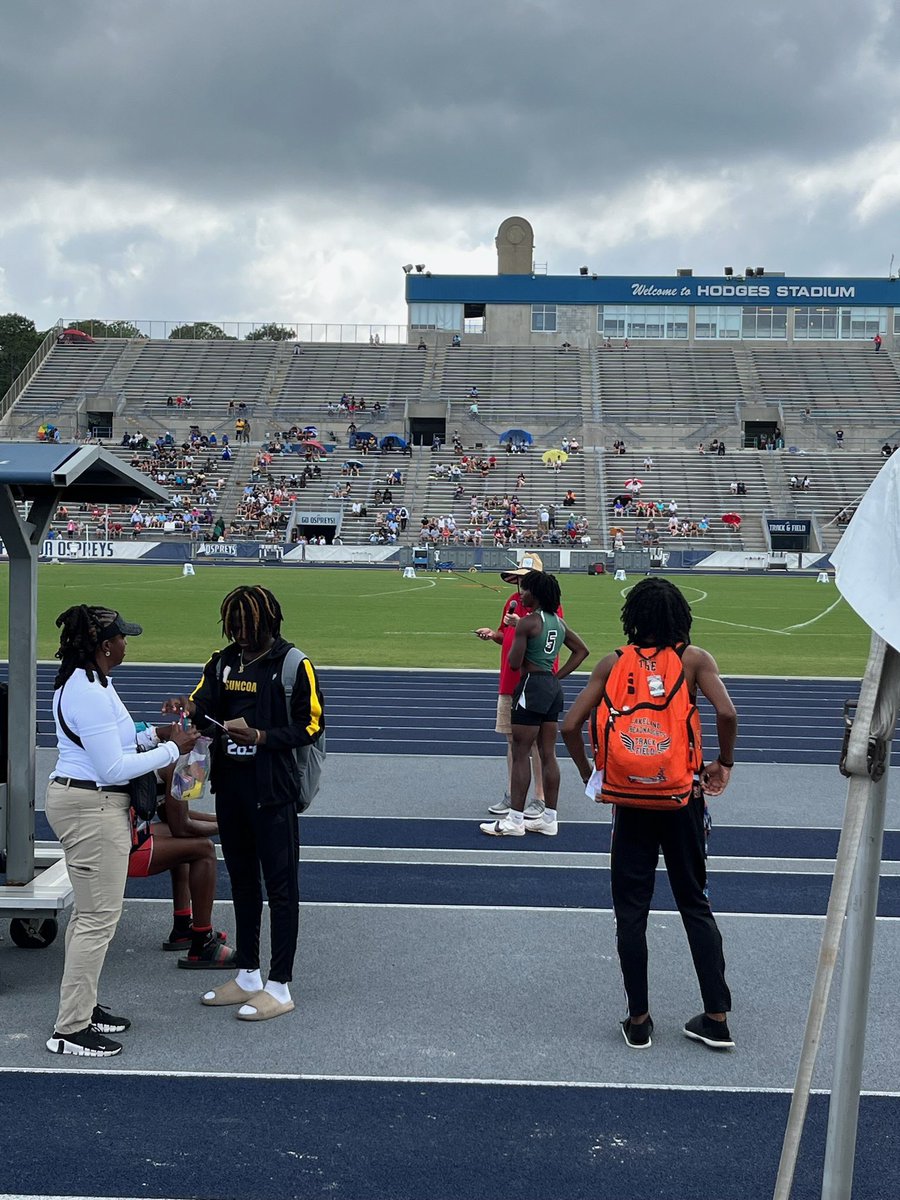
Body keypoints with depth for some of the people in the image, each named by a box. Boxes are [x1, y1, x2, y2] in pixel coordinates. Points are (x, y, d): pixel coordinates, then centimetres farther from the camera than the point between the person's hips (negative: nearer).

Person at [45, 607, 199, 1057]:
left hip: (81, 802, 11)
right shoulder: (90, 693, -22)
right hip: (92, 808, -11)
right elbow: (113, 768, -22)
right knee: (99, 917, -6)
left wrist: (153, 736, 10)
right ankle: (70, 1029, 0)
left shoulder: (82, 682, 11)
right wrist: (171, 750, -14)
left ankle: (82, 1008, 28)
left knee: (89, 912, 18)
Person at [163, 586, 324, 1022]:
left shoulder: (293, 664, -9)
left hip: (273, 790, -7)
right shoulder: (223, 662, 9)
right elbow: (206, 704, 1)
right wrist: (189, 706, -22)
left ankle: (279, 986, 9)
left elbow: (310, 725, -10)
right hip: (230, 786, 7)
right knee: (242, 881, 17)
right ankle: (247, 976, 29)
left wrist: (261, 736, -21)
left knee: (280, 886, 1)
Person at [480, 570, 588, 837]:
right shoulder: (558, 622, 10)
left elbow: (514, 662, -15)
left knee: (520, 754, -2)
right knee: (548, 755, 11)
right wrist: (558, 675, 14)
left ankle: (515, 820, 1)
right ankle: (549, 819, 15)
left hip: (532, 687, -8)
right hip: (552, 688, 8)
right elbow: (581, 650, 18)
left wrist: (515, 633, 1)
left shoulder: (527, 622, -15)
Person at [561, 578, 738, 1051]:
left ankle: (638, 1020, 13)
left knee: (630, 910, 10)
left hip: (630, 799, 0)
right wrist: (723, 764, -1)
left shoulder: (613, 663, 0)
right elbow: (727, 714, -17)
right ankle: (717, 1017, 13)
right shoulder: (694, 658, -3)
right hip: (683, 798, 0)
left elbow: (570, 726, -5)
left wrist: (588, 774, 9)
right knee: (695, 904, 13)